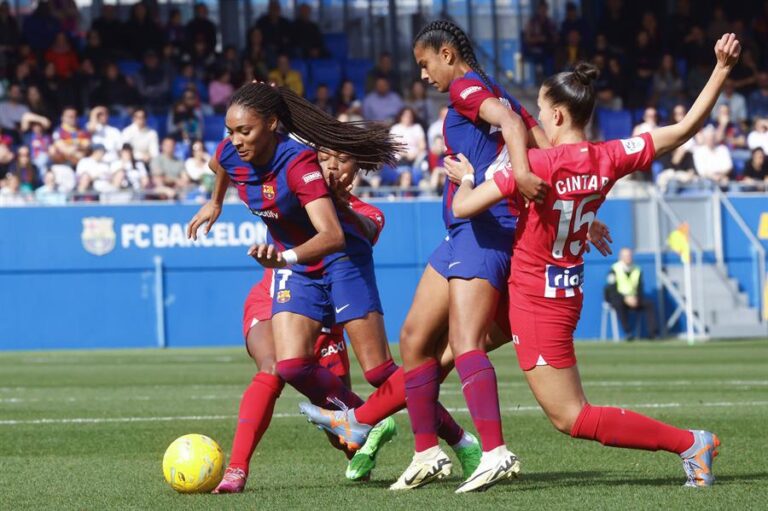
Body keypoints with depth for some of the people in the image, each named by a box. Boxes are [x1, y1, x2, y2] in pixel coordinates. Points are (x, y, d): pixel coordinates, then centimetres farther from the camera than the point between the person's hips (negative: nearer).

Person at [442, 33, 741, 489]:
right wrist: (723, 69, 2)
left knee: (573, 418, -3)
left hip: (536, 300, -8)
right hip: (567, 293, 8)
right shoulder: (609, 159, -5)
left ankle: (689, 443, -6)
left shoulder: (535, 164, -21)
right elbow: (687, 127, -4)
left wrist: (465, 178, 3)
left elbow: (464, 208, -18)